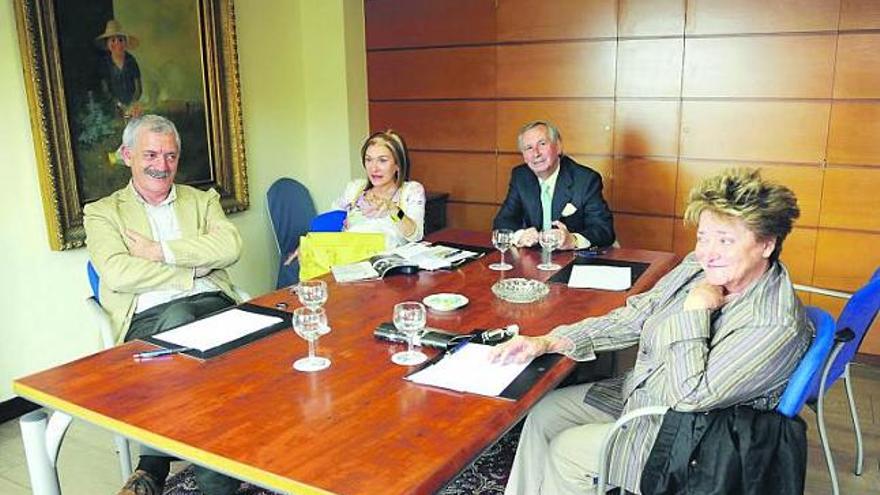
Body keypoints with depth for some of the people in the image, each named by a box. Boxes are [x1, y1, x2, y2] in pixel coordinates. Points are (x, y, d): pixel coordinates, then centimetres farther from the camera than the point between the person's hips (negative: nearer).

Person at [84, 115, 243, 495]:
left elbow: (230, 246, 1)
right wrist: (193, 270, -4)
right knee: (178, 317, -37)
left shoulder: (203, 200, 23)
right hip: (150, 318, -1)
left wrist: (162, 251, -3)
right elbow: (116, 273, -4)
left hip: (213, 305, 2)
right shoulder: (103, 212, 16)